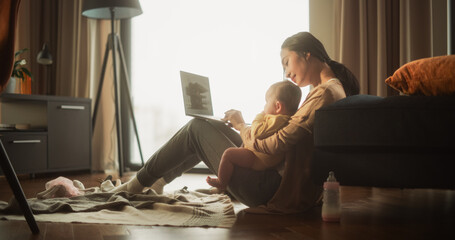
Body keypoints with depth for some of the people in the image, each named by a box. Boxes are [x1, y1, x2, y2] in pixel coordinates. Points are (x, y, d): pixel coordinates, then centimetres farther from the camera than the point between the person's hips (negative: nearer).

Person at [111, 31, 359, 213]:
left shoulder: (324, 93, -19)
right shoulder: (335, 89, 13)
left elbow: (275, 145, -23)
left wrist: (241, 126, -5)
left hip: (273, 192, -10)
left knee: (197, 128, 1)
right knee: (214, 128, 19)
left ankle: (138, 183, 16)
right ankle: (157, 182, 30)